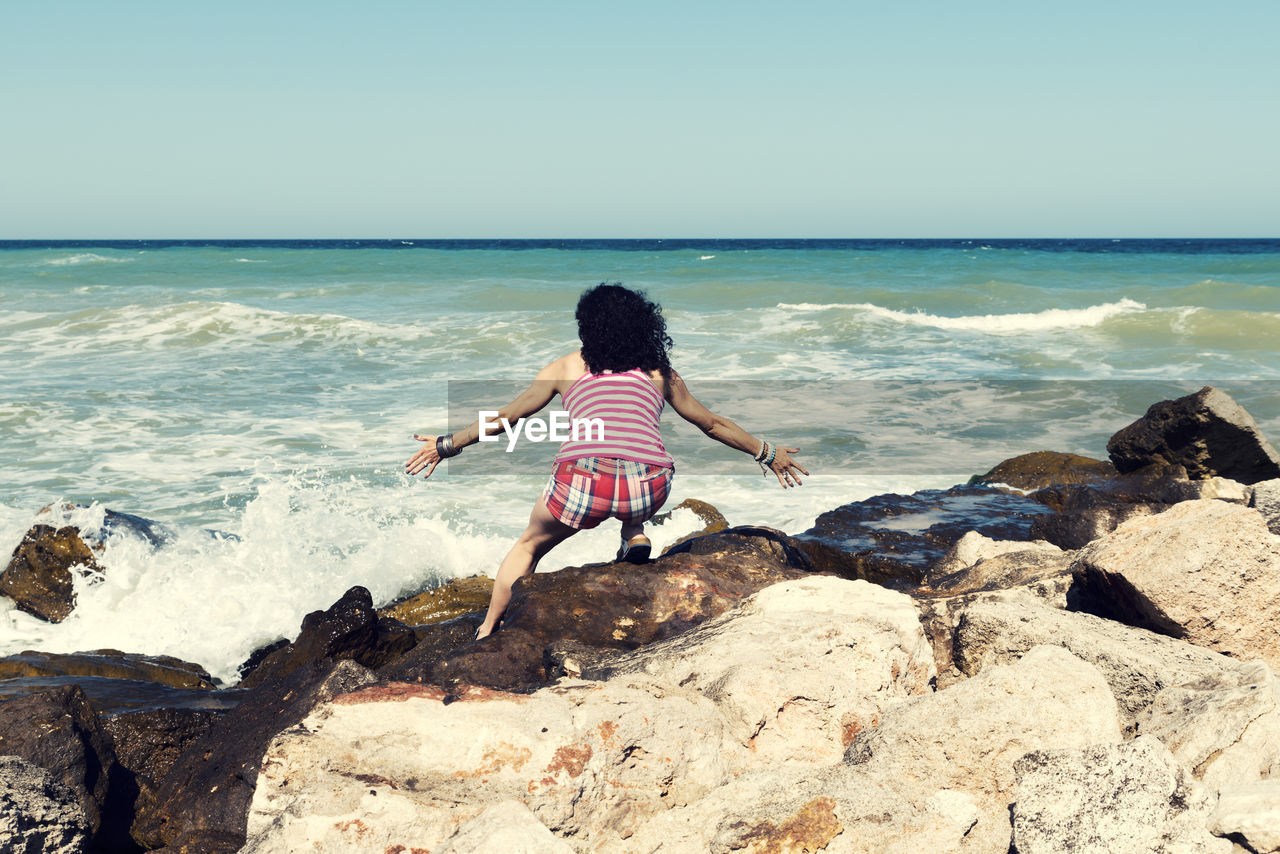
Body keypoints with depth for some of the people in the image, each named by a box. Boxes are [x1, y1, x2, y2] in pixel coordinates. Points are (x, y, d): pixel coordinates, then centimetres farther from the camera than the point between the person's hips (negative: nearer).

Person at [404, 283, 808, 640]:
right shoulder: (660, 371, 24)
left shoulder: (568, 366, 21)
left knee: (529, 545, 30)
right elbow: (712, 423, 34)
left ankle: (487, 632, 30)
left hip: (582, 485, -1)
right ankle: (635, 536, 17)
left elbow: (506, 415, 24)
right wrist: (767, 452, 48)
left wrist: (448, 444, 35)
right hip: (648, 490, 1)